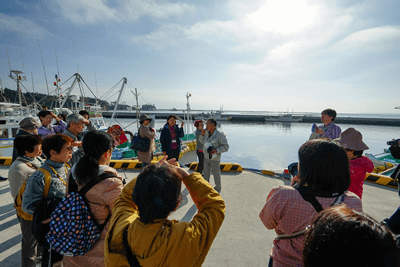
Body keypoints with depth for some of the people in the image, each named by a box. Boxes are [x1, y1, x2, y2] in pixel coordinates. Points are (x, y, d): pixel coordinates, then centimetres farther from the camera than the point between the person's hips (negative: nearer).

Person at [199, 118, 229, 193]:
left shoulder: (220, 135, -21)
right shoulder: (207, 133, -3)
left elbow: (226, 147, -19)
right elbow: (202, 141, 13)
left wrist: (216, 150, -32)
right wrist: (202, 135, -6)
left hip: (215, 159, -6)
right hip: (206, 157, 6)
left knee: (216, 174, 12)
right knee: (206, 173, 19)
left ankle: (218, 189, 35)